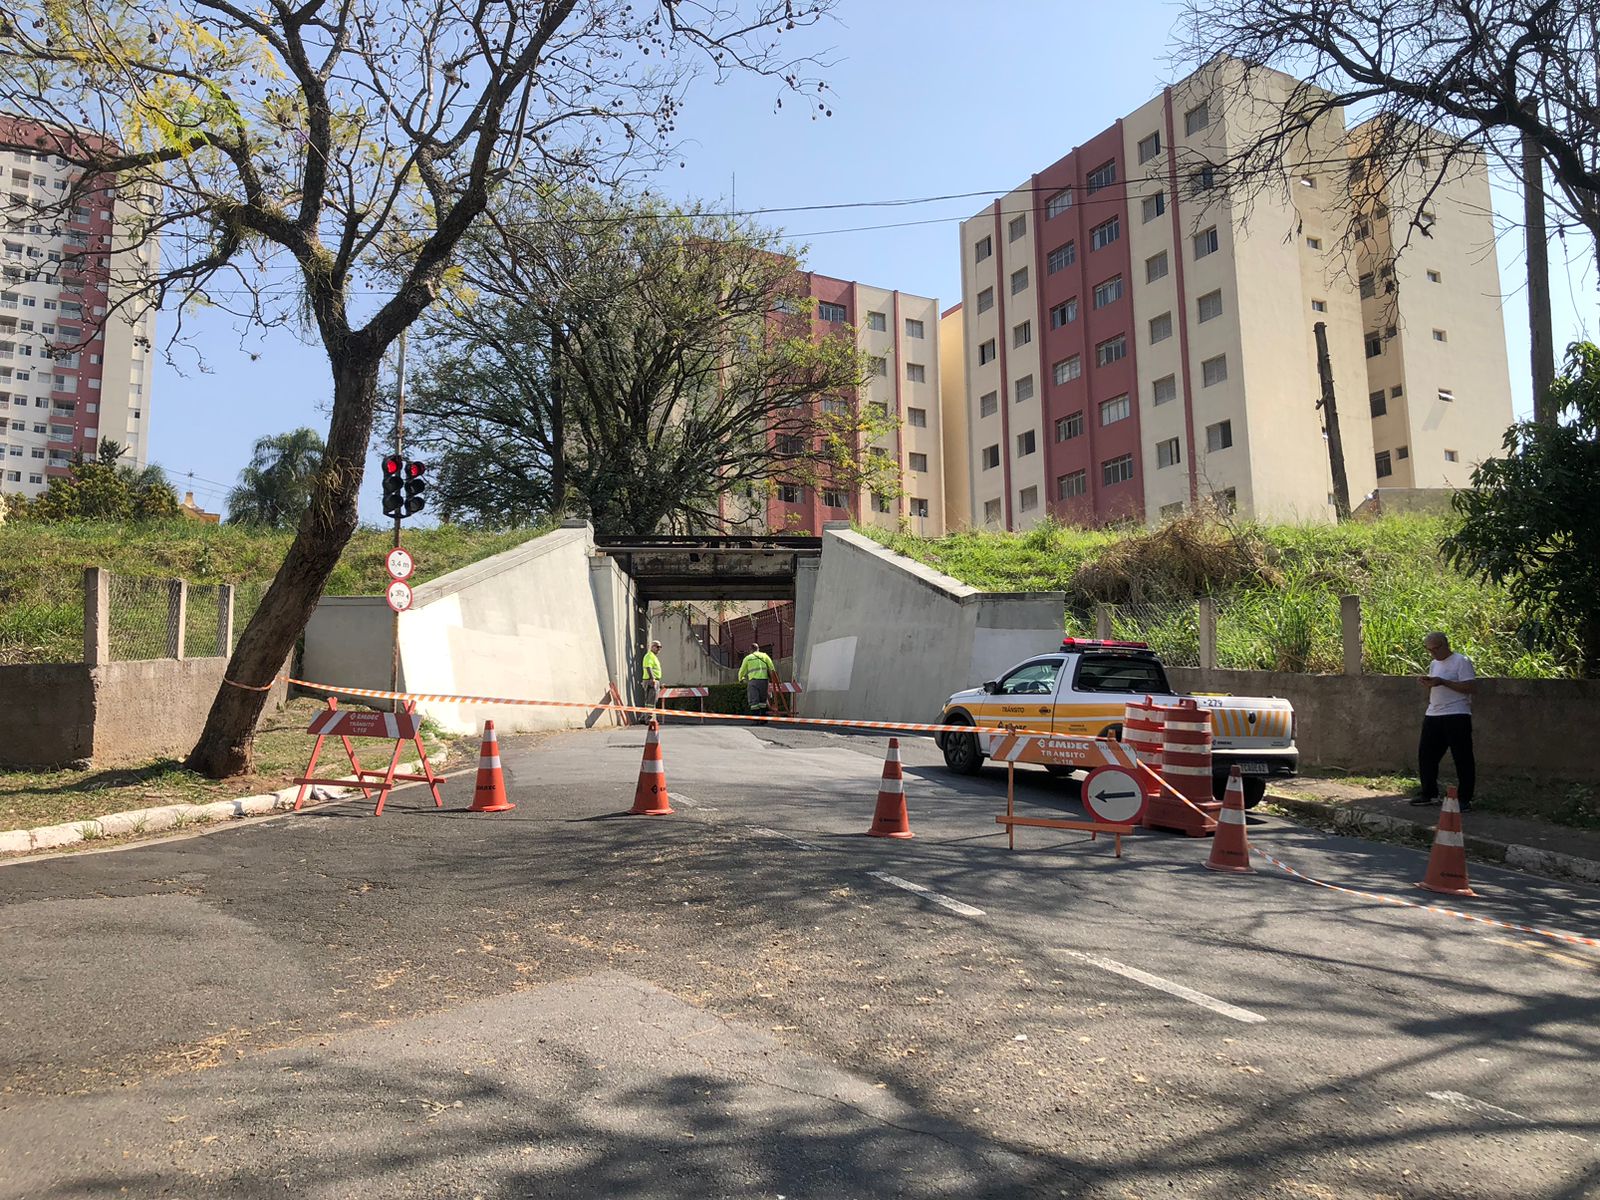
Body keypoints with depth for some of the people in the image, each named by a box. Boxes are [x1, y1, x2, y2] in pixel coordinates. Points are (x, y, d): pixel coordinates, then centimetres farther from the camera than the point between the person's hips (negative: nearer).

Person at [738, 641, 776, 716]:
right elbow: (772, 669, 7)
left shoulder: (748, 658, 12)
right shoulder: (764, 656, 16)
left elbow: (742, 671, 17)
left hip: (753, 680, -2)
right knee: (763, 701, 13)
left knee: (754, 701, -2)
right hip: (764, 679, 2)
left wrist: (741, 680, 36)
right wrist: (771, 680, 17)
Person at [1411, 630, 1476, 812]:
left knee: (1462, 758, -2)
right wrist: (1426, 682, 4)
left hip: (1456, 716, -8)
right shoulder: (1434, 664, 17)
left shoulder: (1461, 661, -8)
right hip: (1433, 715, 8)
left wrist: (1442, 682, -21)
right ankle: (1429, 794, 19)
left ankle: (1465, 799, 5)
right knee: (1426, 755, 9)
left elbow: (1471, 687, -17)